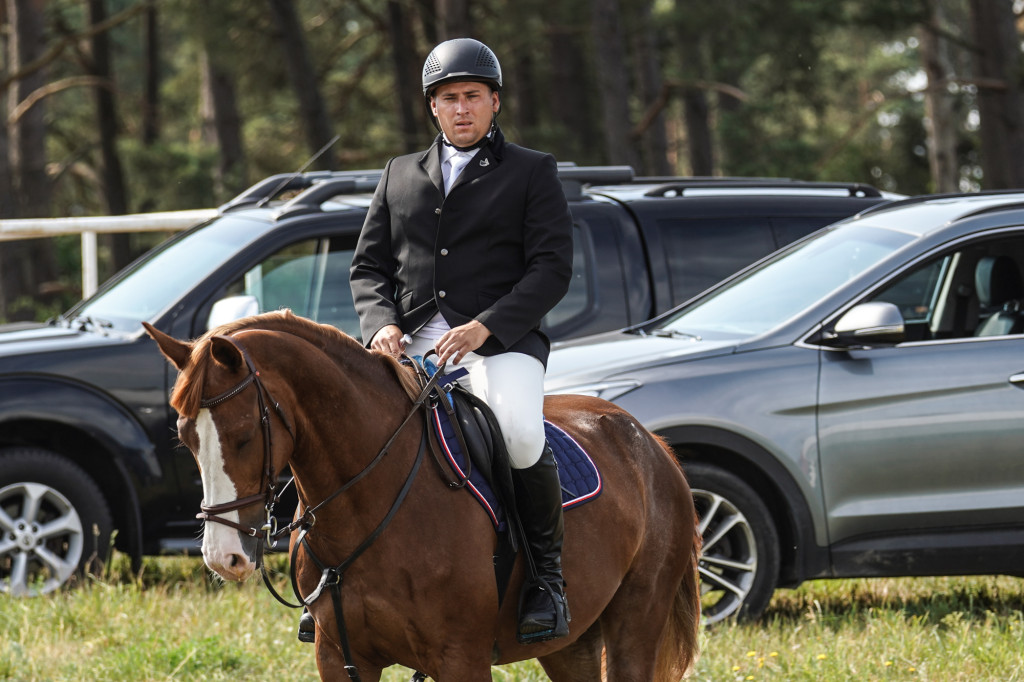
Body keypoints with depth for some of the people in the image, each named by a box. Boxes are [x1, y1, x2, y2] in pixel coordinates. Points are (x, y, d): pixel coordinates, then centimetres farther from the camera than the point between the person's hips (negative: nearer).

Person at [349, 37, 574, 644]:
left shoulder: (532, 173, 10)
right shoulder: (400, 176, 21)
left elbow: (552, 268, -1)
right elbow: (369, 267, 17)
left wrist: (483, 327, -15)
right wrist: (383, 323, -5)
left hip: (501, 339, -4)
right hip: (414, 342, 4)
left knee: (520, 434, -34)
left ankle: (547, 573, -13)